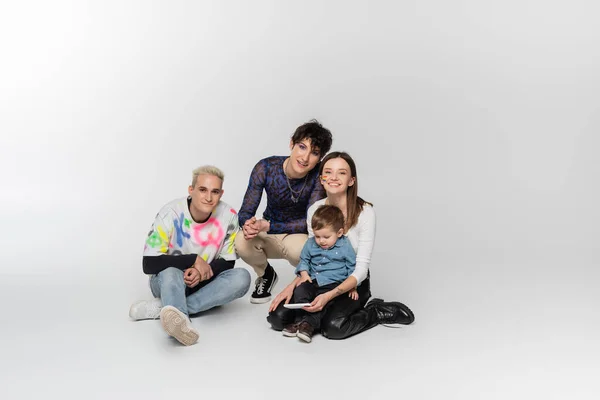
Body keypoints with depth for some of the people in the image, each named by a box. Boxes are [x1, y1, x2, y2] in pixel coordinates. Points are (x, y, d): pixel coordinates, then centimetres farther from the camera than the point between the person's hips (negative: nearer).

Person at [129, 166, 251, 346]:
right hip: (168, 281, -2)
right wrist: (194, 260, -26)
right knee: (171, 271, -36)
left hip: (203, 283, 2)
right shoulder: (170, 214, -21)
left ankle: (161, 308, -33)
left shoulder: (228, 216, -14)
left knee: (242, 277, -27)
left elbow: (227, 262, -5)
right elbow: (149, 264, -22)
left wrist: (201, 272, -25)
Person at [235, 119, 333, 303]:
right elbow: (245, 212, -16)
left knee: (297, 248, -38)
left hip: (300, 236, -2)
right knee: (242, 243, -31)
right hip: (269, 237, 2)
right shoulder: (266, 168, -21)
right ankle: (266, 274, 6)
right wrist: (249, 224, -42)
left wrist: (268, 226, -37)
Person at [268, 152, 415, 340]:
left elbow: (361, 268, -19)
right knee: (278, 317, -14)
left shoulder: (364, 212, -18)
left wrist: (329, 296, -32)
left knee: (333, 327, -30)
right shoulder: (314, 210, -3)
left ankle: (376, 312, -2)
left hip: (352, 283, -4)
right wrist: (291, 286, -12)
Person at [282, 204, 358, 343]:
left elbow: (352, 267, 4)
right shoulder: (310, 244, 5)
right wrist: (304, 274, -1)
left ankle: (309, 324, -33)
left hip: (333, 283, -4)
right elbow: (304, 260, 18)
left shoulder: (345, 246, -4)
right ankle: (299, 321, -17)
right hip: (313, 280, 4)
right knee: (300, 290, -22)